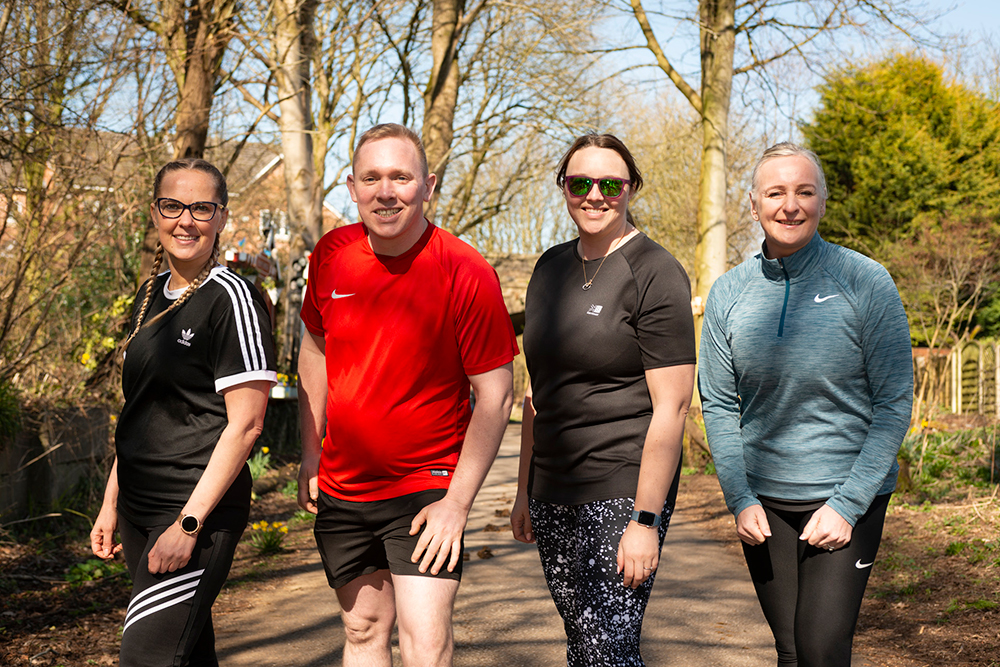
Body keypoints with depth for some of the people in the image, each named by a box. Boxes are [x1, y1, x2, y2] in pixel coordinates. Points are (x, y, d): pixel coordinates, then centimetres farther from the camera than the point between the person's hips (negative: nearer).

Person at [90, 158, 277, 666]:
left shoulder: (231, 299, -11)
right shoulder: (152, 295, 12)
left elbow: (244, 425, -16)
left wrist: (187, 524, -19)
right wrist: (111, 503, 17)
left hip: (199, 511, -7)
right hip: (140, 509, 8)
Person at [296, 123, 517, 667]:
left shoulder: (467, 273, -17)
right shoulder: (331, 256, -3)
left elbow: (495, 396, -14)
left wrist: (457, 503, -17)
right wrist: (310, 455, 10)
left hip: (426, 486, -4)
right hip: (341, 489, 5)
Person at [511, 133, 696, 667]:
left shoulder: (655, 274, -10)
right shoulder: (552, 267, 11)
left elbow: (671, 407, -14)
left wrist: (646, 519, -18)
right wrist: (525, 491, 16)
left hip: (622, 491, -6)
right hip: (553, 491, 7)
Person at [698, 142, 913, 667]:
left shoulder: (865, 283, -9)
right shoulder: (729, 293, 0)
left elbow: (894, 403, -8)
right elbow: (719, 404, 6)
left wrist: (847, 505, -12)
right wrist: (739, 499, -3)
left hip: (847, 494, -3)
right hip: (763, 498, 3)